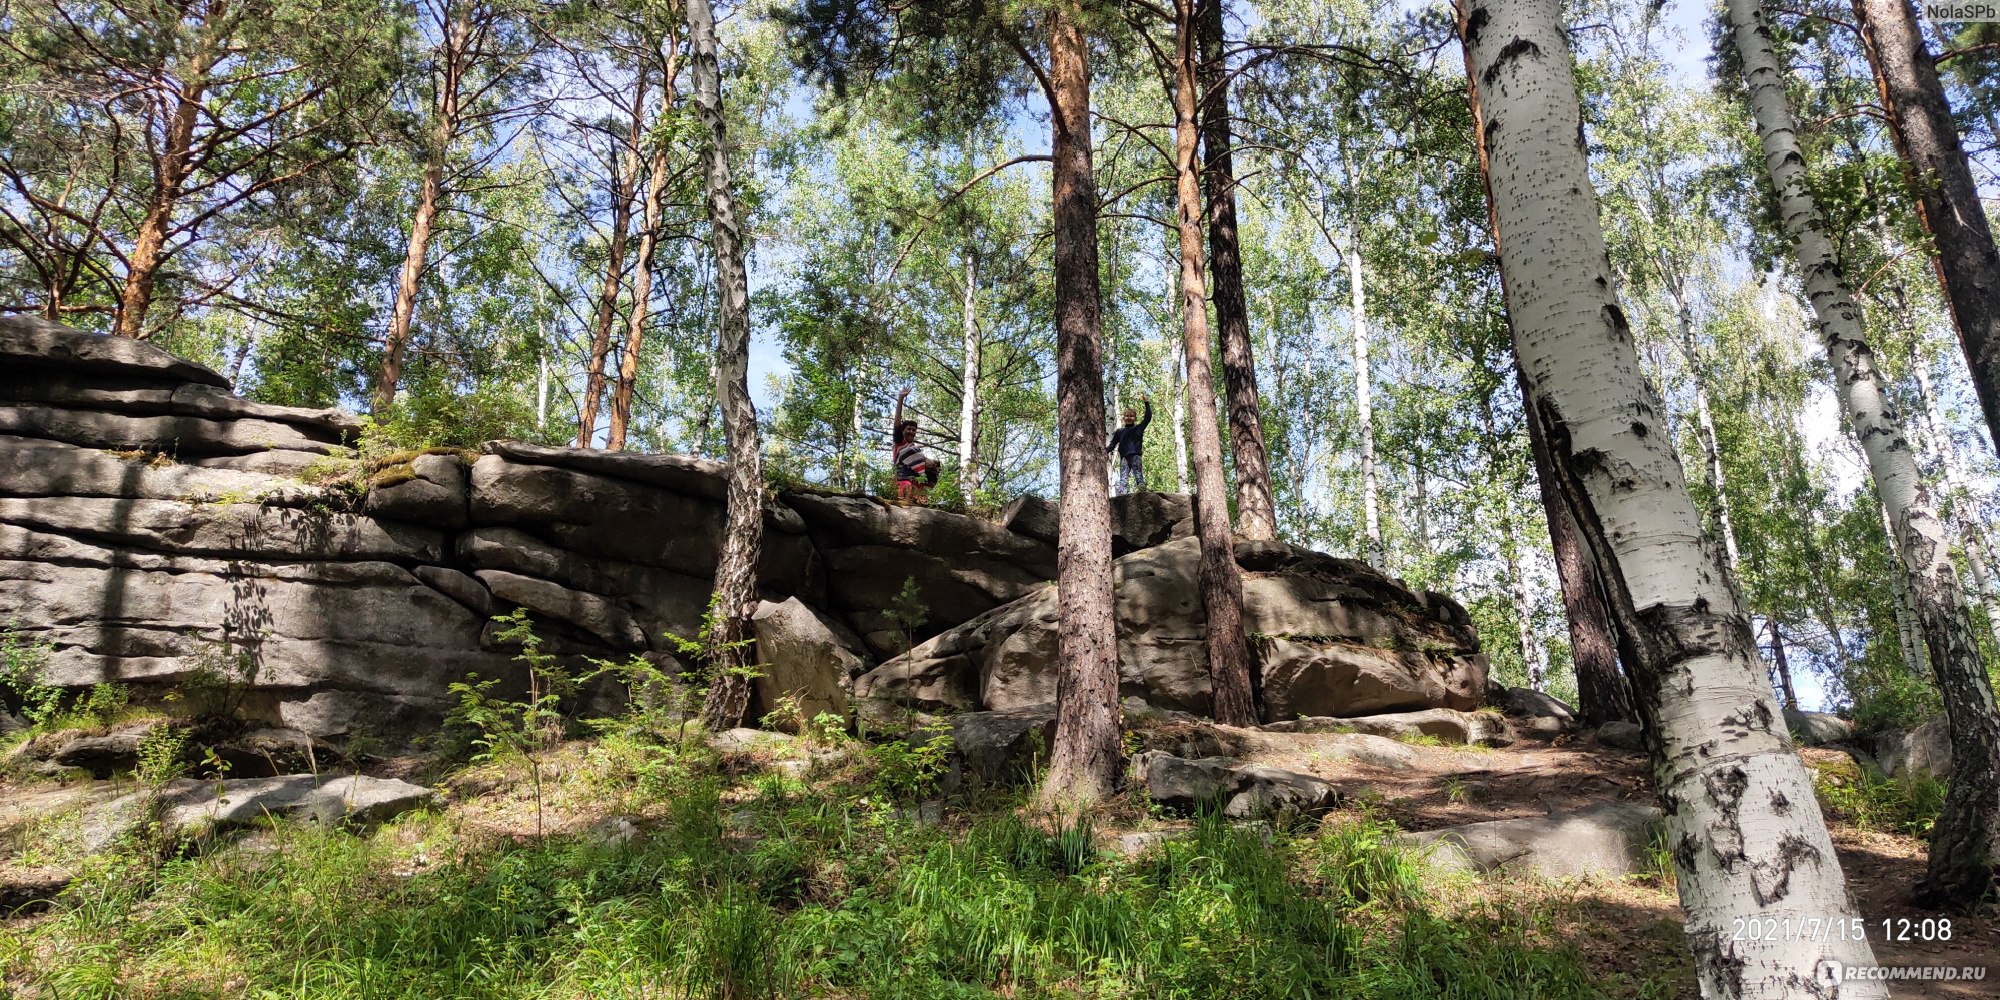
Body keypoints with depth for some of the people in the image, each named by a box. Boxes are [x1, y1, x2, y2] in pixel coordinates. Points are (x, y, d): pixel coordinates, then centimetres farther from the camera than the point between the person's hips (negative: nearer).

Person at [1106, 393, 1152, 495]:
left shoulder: (1139, 428, 16)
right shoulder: (1119, 432, 22)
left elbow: (1148, 417, 7)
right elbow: (1112, 445, 20)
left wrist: (1147, 403, 2)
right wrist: (1104, 450, 1)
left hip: (1136, 457, -1)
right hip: (1124, 458, 1)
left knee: (1139, 479, -12)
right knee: (1123, 480, -13)